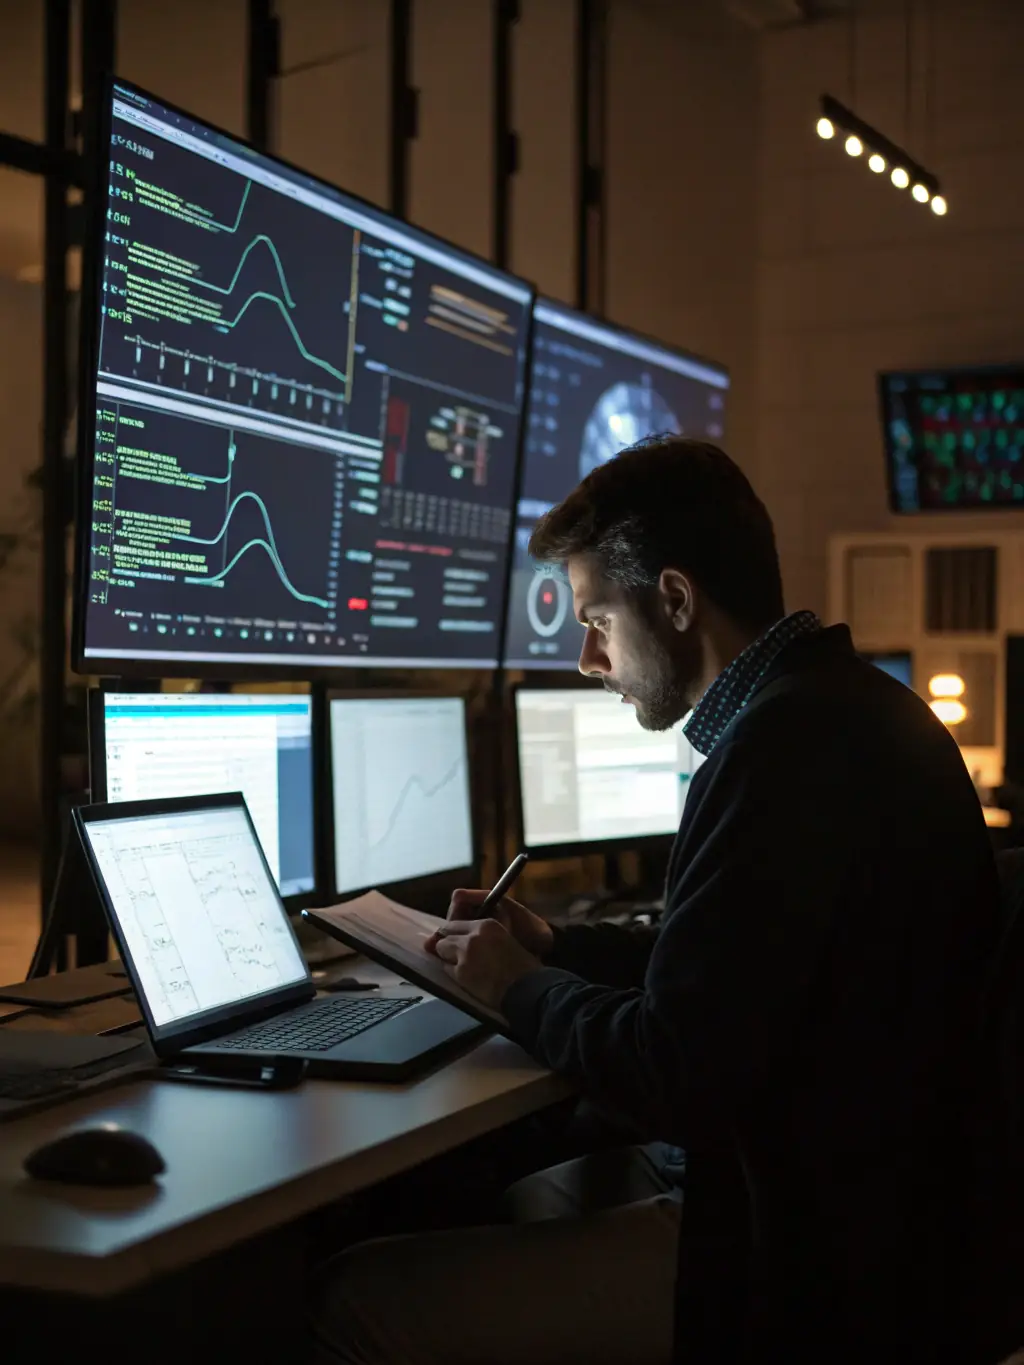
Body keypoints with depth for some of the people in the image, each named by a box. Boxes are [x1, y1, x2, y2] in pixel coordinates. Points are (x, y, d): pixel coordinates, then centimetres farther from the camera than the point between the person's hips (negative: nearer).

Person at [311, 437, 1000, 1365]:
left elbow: (672, 1083, -24)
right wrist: (558, 948, 15)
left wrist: (521, 988, -7)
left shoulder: (785, 745, -24)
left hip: (799, 1263, -10)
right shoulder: (852, 707, 9)